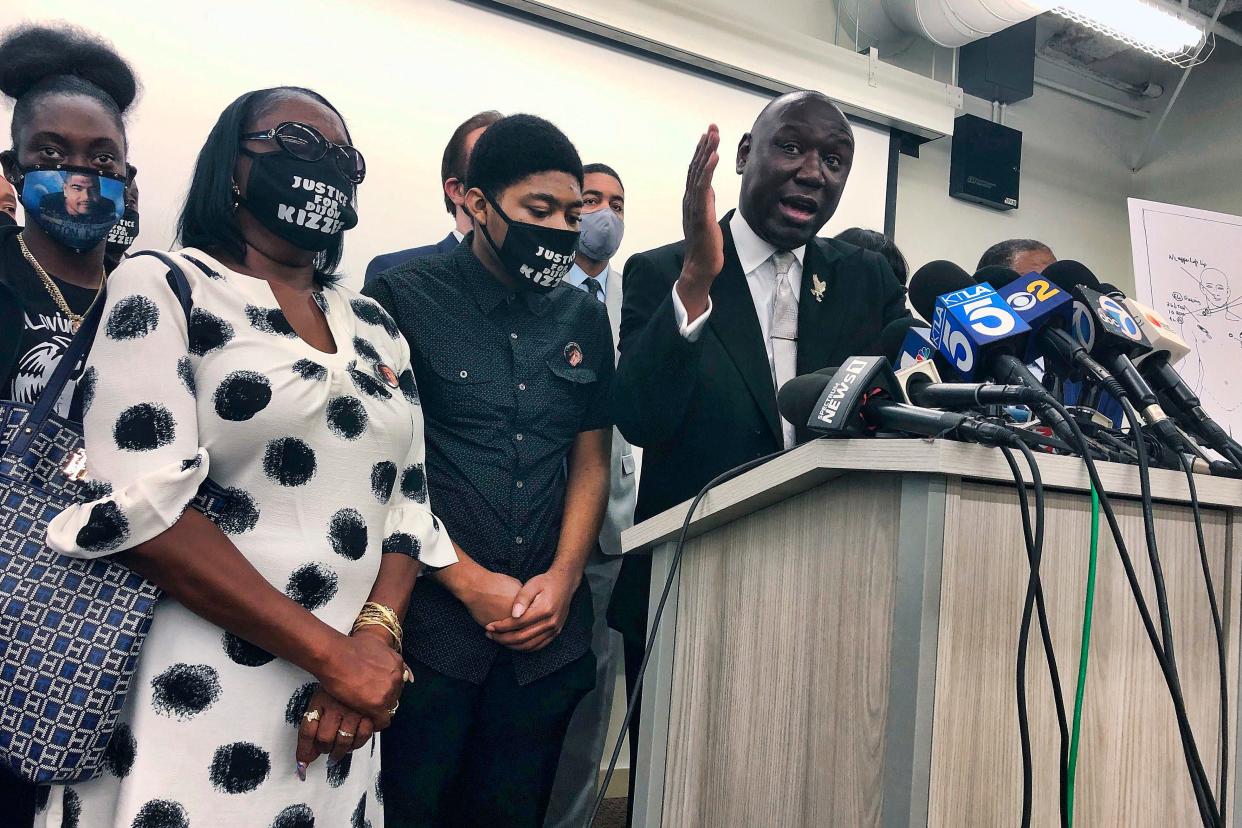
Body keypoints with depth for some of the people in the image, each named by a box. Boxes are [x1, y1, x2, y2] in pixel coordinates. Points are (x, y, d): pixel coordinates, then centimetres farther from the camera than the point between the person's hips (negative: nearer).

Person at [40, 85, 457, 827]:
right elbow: (138, 506, -16)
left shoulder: (375, 326, 11)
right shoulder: (160, 288, -5)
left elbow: (407, 500, 8)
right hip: (194, 704, -5)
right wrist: (332, 654, -16)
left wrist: (377, 638, -11)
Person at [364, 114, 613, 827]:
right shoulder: (404, 300, -5)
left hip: (547, 634, 4)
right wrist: (469, 583, -12)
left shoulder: (585, 319, 9)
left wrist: (563, 576, -5)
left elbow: (591, 460, 9)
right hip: (431, 626, -4)